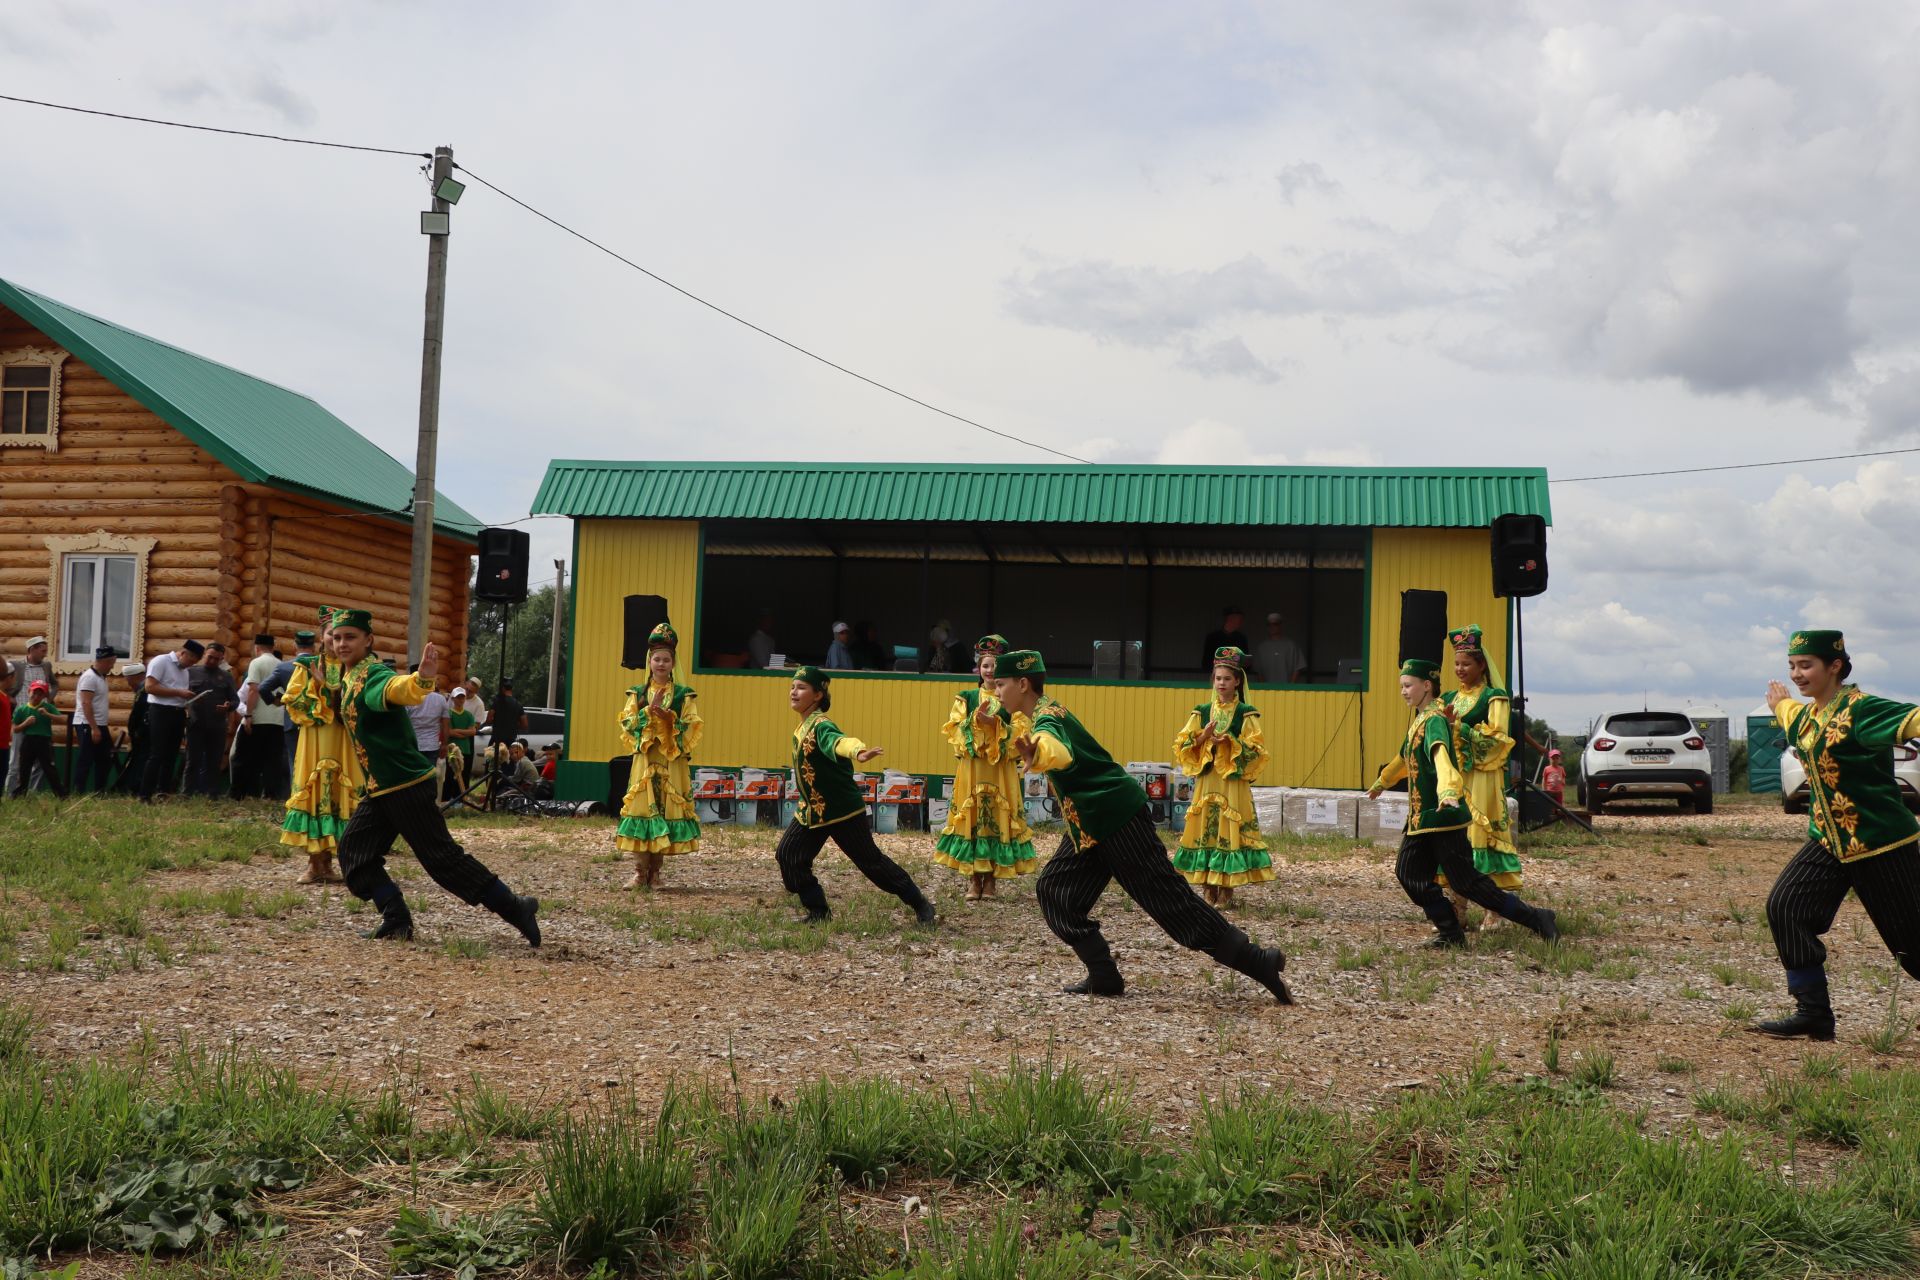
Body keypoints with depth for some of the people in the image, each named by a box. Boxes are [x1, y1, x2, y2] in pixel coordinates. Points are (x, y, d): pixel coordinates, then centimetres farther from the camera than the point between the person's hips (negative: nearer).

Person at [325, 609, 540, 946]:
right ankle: (396, 921, 9)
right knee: (354, 849, 8)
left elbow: (396, 688, -43)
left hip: (406, 785, -10)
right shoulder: (349, 677, 10)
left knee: (443, 857, -9)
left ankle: (516, 909, -5)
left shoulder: (373, 675, -18)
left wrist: (422, 679, -64)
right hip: (380, 788, 10)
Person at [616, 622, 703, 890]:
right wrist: (650, 710, -13)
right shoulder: (638, 693, 9)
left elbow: (692, 730, -1)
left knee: (666, 812, -2)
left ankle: (655, 871, 7)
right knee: (641, 810, -6)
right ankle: (640, 871, -1)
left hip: (672, 763, 0)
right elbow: (627, 726, 0)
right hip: (644, 760, 0)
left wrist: (670, 718, -16)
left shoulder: (683, 695, 6)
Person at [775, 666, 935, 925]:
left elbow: (838, 741, -47)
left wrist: (858, 751, -69)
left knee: (871, 861, -1)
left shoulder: (821, 726, -22)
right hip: (811, 811, 9)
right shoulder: (803, 726, 5)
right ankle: (818, 911, 13)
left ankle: (920, 904, 14)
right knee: (787, 856, 0)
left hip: (843, 811, -8)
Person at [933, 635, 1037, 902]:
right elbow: (954, 729, -1)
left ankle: (992, 879, 7)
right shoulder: (966, 698, 7)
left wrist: (995, 723, -17)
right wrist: (976, 719, -16)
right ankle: (973, 880, 4)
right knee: (971, 819, -2)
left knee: (998, 819, -1)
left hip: (1001, 769, 0)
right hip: (971, 767, 0)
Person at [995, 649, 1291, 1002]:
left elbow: (1058, 752, -48)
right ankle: (1104, 978, 5)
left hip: (1119, 820, -10)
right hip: (1091, 825, 10)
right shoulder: (1046, 712, 7)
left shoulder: (1047, 722, -21)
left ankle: (1260, 962, 1)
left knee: (1172, 901, -6)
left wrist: (1036, 756, -68)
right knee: (1054, 892, 5)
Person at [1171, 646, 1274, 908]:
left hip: (1233, 781, -3)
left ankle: (1226, 891, 0)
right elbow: (1182, 745, 5)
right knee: (1204, 830, 2)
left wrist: (1230, 742, -17)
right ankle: (1208, 890, 9)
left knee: (1229, 833, -5)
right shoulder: (1202, 712, 9)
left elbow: (1256, 751, -6)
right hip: (1206, 779, 3)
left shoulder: (1246, 714, 1)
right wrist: (1203, 736, -11)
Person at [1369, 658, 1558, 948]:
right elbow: (1406, 757, 33)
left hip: (1443, 816, -9)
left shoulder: (1434, 720, -15)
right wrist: (1381, 783, 48)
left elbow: (1441, 755, -36)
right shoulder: (1419, 720, 14)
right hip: (1421, 817, 9)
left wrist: (1447, 791, -54)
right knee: (1409, 874, 6)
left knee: (1466, 881, -5)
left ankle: (1535, 918, 5)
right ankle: (1451, 934, 12)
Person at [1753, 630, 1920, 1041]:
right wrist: (1780, 702, 57)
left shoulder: (1860, 710, -17)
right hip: (1828, 841, 8)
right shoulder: (1808, 714, 9)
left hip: (1881, 843, -8)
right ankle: (1813, 1012, -3)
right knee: (1785, 906, -7)